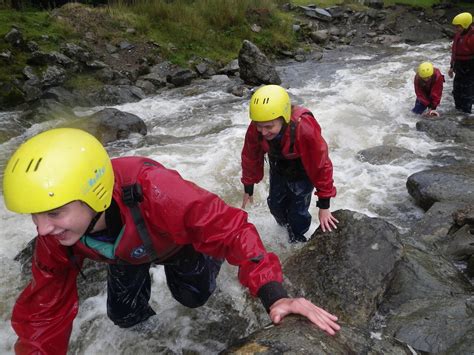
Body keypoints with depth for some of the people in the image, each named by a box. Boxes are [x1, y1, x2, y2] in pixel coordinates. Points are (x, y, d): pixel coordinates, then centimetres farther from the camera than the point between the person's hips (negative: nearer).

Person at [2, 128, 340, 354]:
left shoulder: (155, 191, -52)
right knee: (123, 315, 10)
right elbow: (44, 311, -17)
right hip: (127, 254, 4)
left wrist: (274, 295, -53)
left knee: (194, 297, 10)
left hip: (179, 240, -3)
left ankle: (210, 259, 39)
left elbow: (229, 228, -47)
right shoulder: (54, 237, -33)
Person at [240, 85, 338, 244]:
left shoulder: (305, 130, -44)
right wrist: (248, 189, 1)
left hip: (303, 174, -4)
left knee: (298, 212, 4)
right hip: (278, 171, 4)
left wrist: (324, 206, -23)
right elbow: (250, 158, -12)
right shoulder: (255, 128, -31)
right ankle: (285, 225, 55)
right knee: (275, 205, 21)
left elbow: (321, 166, -32)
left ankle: (297, 238, 37)